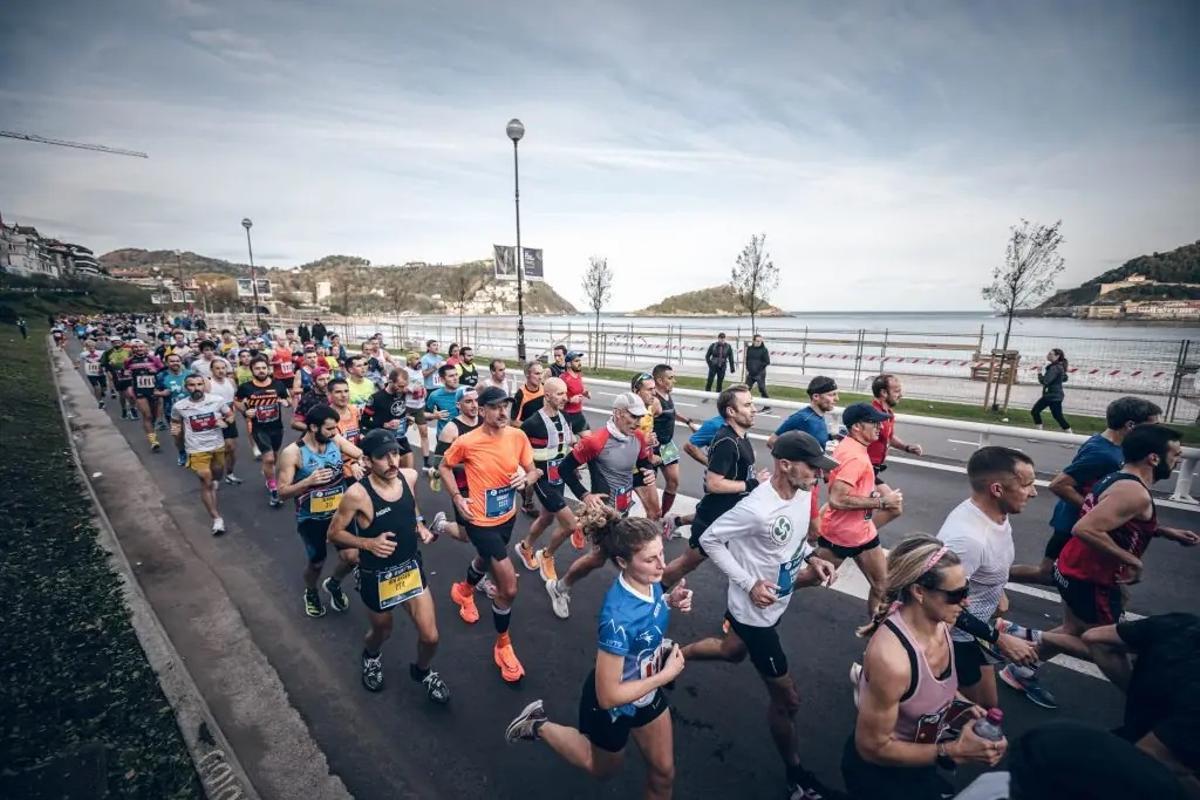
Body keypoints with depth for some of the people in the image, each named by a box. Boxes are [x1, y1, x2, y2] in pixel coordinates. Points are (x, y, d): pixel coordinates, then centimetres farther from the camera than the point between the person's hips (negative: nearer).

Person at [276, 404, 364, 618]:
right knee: (317, 562, 13)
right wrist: (309, 481, -33)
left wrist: (357, 464, -27)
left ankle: (333, 584, 37)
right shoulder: (292, 453, -18)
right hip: (311, 518, -3)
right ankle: (311, 593, 48)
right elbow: (283, 493, -16)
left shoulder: (336, 440, -9)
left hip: (340, 511, 3)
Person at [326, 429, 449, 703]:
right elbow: (334, 534, -11)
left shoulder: (410, 476, -11)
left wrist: (420, 526, -6)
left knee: (430, 637, 5)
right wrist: (369, 543, -25)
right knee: (382, 632, 23)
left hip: (412, 568, 3)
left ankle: (422, 671, 40)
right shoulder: (357, 495, -25)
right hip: (377, 578, -3)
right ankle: (371, 656, 61)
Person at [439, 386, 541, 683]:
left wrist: (526, 478, -24)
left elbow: (533, 471, -1)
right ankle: (503, 645, 18)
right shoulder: (466, 442, -20)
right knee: (509, 588, -9)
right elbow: (444, 467, -2)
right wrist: (457, 498, -11)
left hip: (508, 516, 5)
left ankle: (463, 590, 68)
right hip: (481, 521, -5)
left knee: (486, 561, 33)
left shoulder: (518, 436, -12)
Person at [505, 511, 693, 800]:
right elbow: (608, 696, -32)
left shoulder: (648, 581, -21)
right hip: (613, 706, -5)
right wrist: (667, 674, -26)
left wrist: (671, 601, -16)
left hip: (647, 692, 6)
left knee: (663, 775, 22)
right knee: (603, 768, 27)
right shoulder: (619, 617, -42)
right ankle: (539, 726, 42)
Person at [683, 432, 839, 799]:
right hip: (755, 610, -8)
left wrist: (811, 557, -7)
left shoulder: (803, 493, -9)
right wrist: (749, 583, -25)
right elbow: (709, 539, -24)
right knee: (787, 698, 9)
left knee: (732, 652, 31)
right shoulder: (756, 509, -35)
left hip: (776, 603, 8)